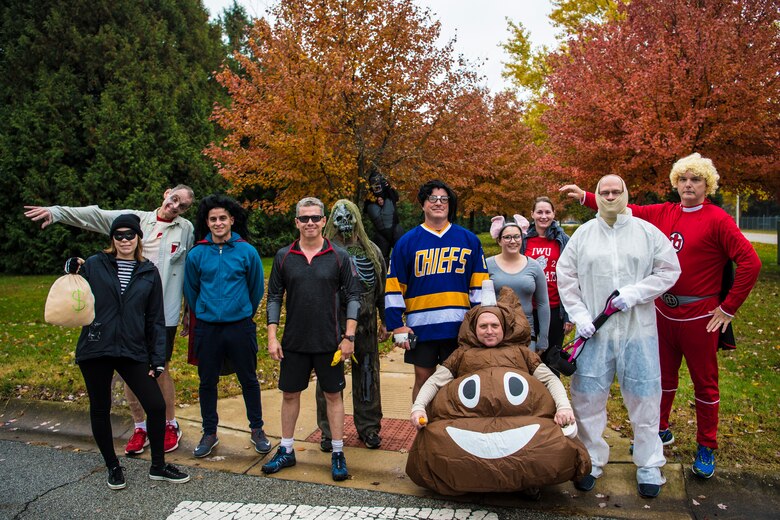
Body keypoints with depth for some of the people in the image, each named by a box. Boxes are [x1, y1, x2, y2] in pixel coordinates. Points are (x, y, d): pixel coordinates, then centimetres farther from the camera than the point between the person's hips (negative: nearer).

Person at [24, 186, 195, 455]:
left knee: (159, 371, 4)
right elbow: (96, 216, -1)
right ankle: (140, 427, 27)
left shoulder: (186, 229, 3)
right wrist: (56, 211, -16)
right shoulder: (135, 219, 7)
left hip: (163, 314, -2)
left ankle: (170, 425, 25)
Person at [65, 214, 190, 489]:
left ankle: (158, 466, 19)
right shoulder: (94, 265, 0)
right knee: (100, 410, 11)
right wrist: (73, 274, -14)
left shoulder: (149, 273, 6)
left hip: (133, 351, 1)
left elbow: (155, 319, 6)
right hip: (95, 351, -1)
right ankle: (113, 467, 32)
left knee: (156, 406, -2)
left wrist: (158, 358, 2)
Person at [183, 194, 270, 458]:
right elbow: (191, 290, 12)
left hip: (240, 326, -1)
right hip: (207, 328, 2)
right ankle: (209, 433, 28)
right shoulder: (196, 254, -2)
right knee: (207, 382, 11)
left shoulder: (247, 251, -5)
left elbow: (257, 288, 7)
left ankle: (257, 430, 25)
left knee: (249, 379, 9)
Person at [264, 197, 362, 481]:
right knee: (290, 394, 12)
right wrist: (272, 337, 0)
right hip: (293, 342, 2)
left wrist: (349, 337, -8)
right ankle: (286, 451, 28)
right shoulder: (283, 256, 2)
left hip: (330, 342, -2)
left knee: (333, 395, 7)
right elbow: (274, 297, 6)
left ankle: (338, 454, 19)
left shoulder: (339, 256, -3)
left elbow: (353, 296, -2)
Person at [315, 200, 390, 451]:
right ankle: (329, 431, 24)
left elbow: (383, 288, 11)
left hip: (365, 327, 2)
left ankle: (368, 427, 28)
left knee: (367, 378, 12)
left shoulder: (371, 251, 7)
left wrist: (386, 322, 10)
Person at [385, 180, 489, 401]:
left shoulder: (469, 240, 7)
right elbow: (394, 288, 2)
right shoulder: (407, 241, 4)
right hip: (421, 325, 0)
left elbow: (480, 286, 7)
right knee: (423, 379, 10)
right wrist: (396, 326, -4)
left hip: (459, 326, 1)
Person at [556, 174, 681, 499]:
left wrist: (635, 293, -12)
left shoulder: (647, 232, 3)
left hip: (638, 329, 0)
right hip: (594, 331, 1)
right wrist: (579, 314, -5)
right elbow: (565, 276, 5)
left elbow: (669, 270, 2)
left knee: (643, 397, 8)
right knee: (587, 397, 5)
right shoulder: (583, 234, 6)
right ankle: (592, 461, 22)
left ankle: (649, 465, 25)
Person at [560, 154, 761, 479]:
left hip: (699, 315, -4)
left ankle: (706, 449, 24)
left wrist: (729, 308, -12)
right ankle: (661, 430, 35)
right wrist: (585, 197, 1)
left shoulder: (716, 219, -11)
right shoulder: (663, 214, 4)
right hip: (664, 311, 5)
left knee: (705, 382, 8)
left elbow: (750, 262, -15)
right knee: (663, 376, 17)